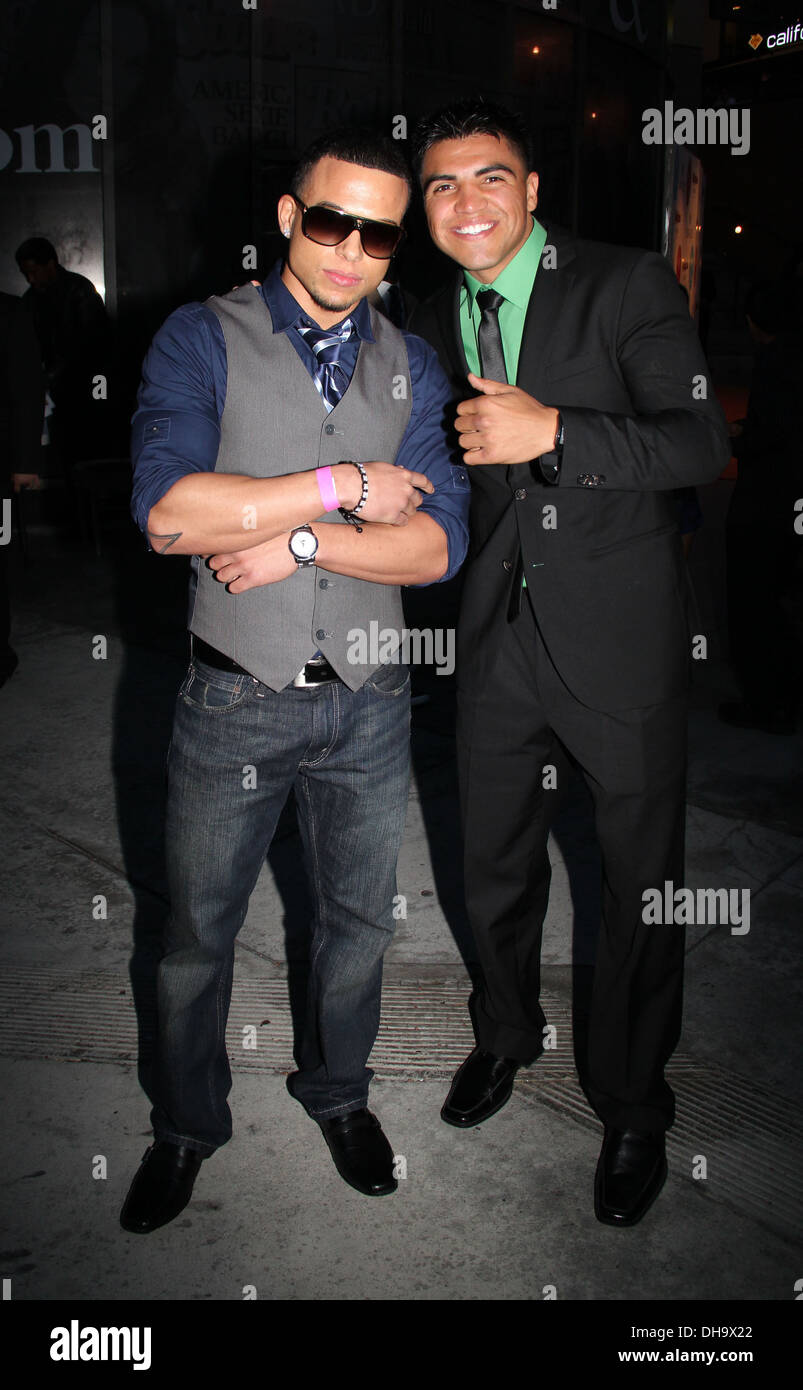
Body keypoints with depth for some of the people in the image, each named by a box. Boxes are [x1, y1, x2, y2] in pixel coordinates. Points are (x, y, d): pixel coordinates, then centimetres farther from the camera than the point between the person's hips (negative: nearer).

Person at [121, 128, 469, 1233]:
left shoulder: (412, 366, 4)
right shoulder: (202, 339, -6)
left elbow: (440, 544, -6)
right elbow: (169, 511, -22)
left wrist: (300, 540, -19)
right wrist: (346, 487, -19)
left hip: (370, 701, 3)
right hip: (236, 699, -2)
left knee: (359, 921, 19)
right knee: (198, 932, 13)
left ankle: (336, 1090, 46)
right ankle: (187, 1125, 39)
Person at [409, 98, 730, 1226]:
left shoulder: (629, 287, -6)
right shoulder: (432, 323, 9)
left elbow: (701, 443, -14)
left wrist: (550, 430, -25)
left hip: (620, 638, -4)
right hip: (498, 638, 5)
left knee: (641, 885, 8)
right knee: (495, 870, 19)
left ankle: (631, 1105, 30)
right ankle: (508, 1034, 47)